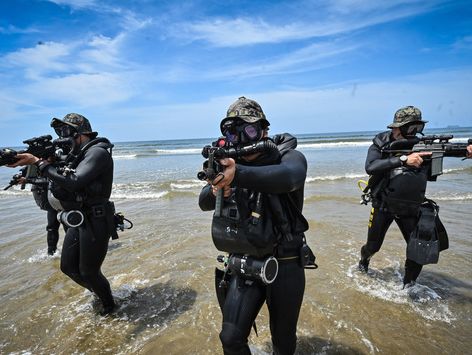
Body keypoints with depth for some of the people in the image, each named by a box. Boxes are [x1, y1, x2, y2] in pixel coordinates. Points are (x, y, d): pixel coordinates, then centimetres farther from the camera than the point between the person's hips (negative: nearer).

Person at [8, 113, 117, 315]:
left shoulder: (97, 152, -16)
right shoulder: (77, 154, 12)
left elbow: (73, 182, -27)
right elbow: (61, 180, 14)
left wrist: (39, 163, -20)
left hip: (95, 222, -9)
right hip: (77, 221, 9)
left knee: (88, 272, 4)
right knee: (68, 267, 17)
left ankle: (109, 304, 30)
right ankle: (99, 292, 40)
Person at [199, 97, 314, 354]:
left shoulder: (289, 157, -10)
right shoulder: (232, 163, 2)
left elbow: (290, 177, -35)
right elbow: (204, 203, -2)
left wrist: (238, 174, -48)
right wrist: (215, 191, -24)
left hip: (285, 265, -2)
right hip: (244, 265, 3)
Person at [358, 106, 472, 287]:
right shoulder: (381, 144, -13)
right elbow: (370, 167, -30)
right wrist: (403, 159, -38)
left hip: (410, 209, 3)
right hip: (383, 207, -2)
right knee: (373, 246, 9)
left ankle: (408, 285, 25)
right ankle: (364, 259, 44)